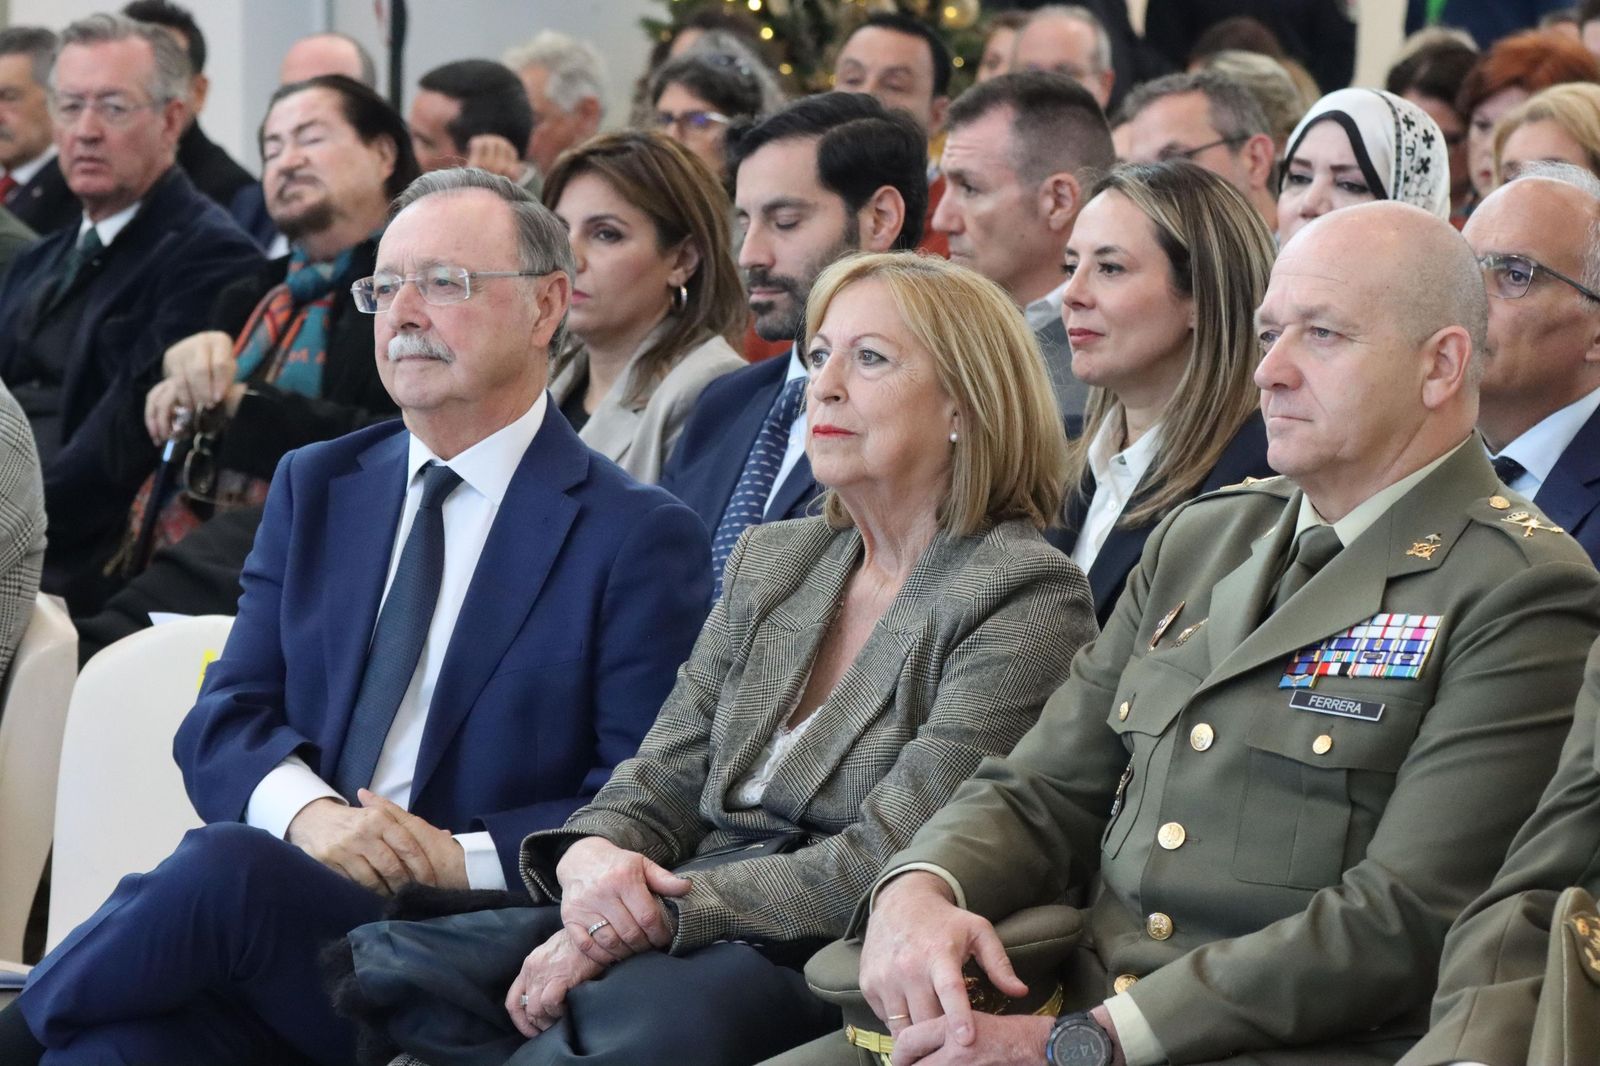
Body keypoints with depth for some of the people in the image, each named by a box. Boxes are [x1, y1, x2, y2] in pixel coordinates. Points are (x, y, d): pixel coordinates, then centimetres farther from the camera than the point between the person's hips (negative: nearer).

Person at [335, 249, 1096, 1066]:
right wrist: (590, 857, -11)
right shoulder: (768, 563, 19)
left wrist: (656, 911, -17)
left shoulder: (1026, 597, -5)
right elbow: (662, 783, 14)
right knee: (380, 969, -18)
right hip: (691, 937, 7)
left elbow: (887, 861, -13)